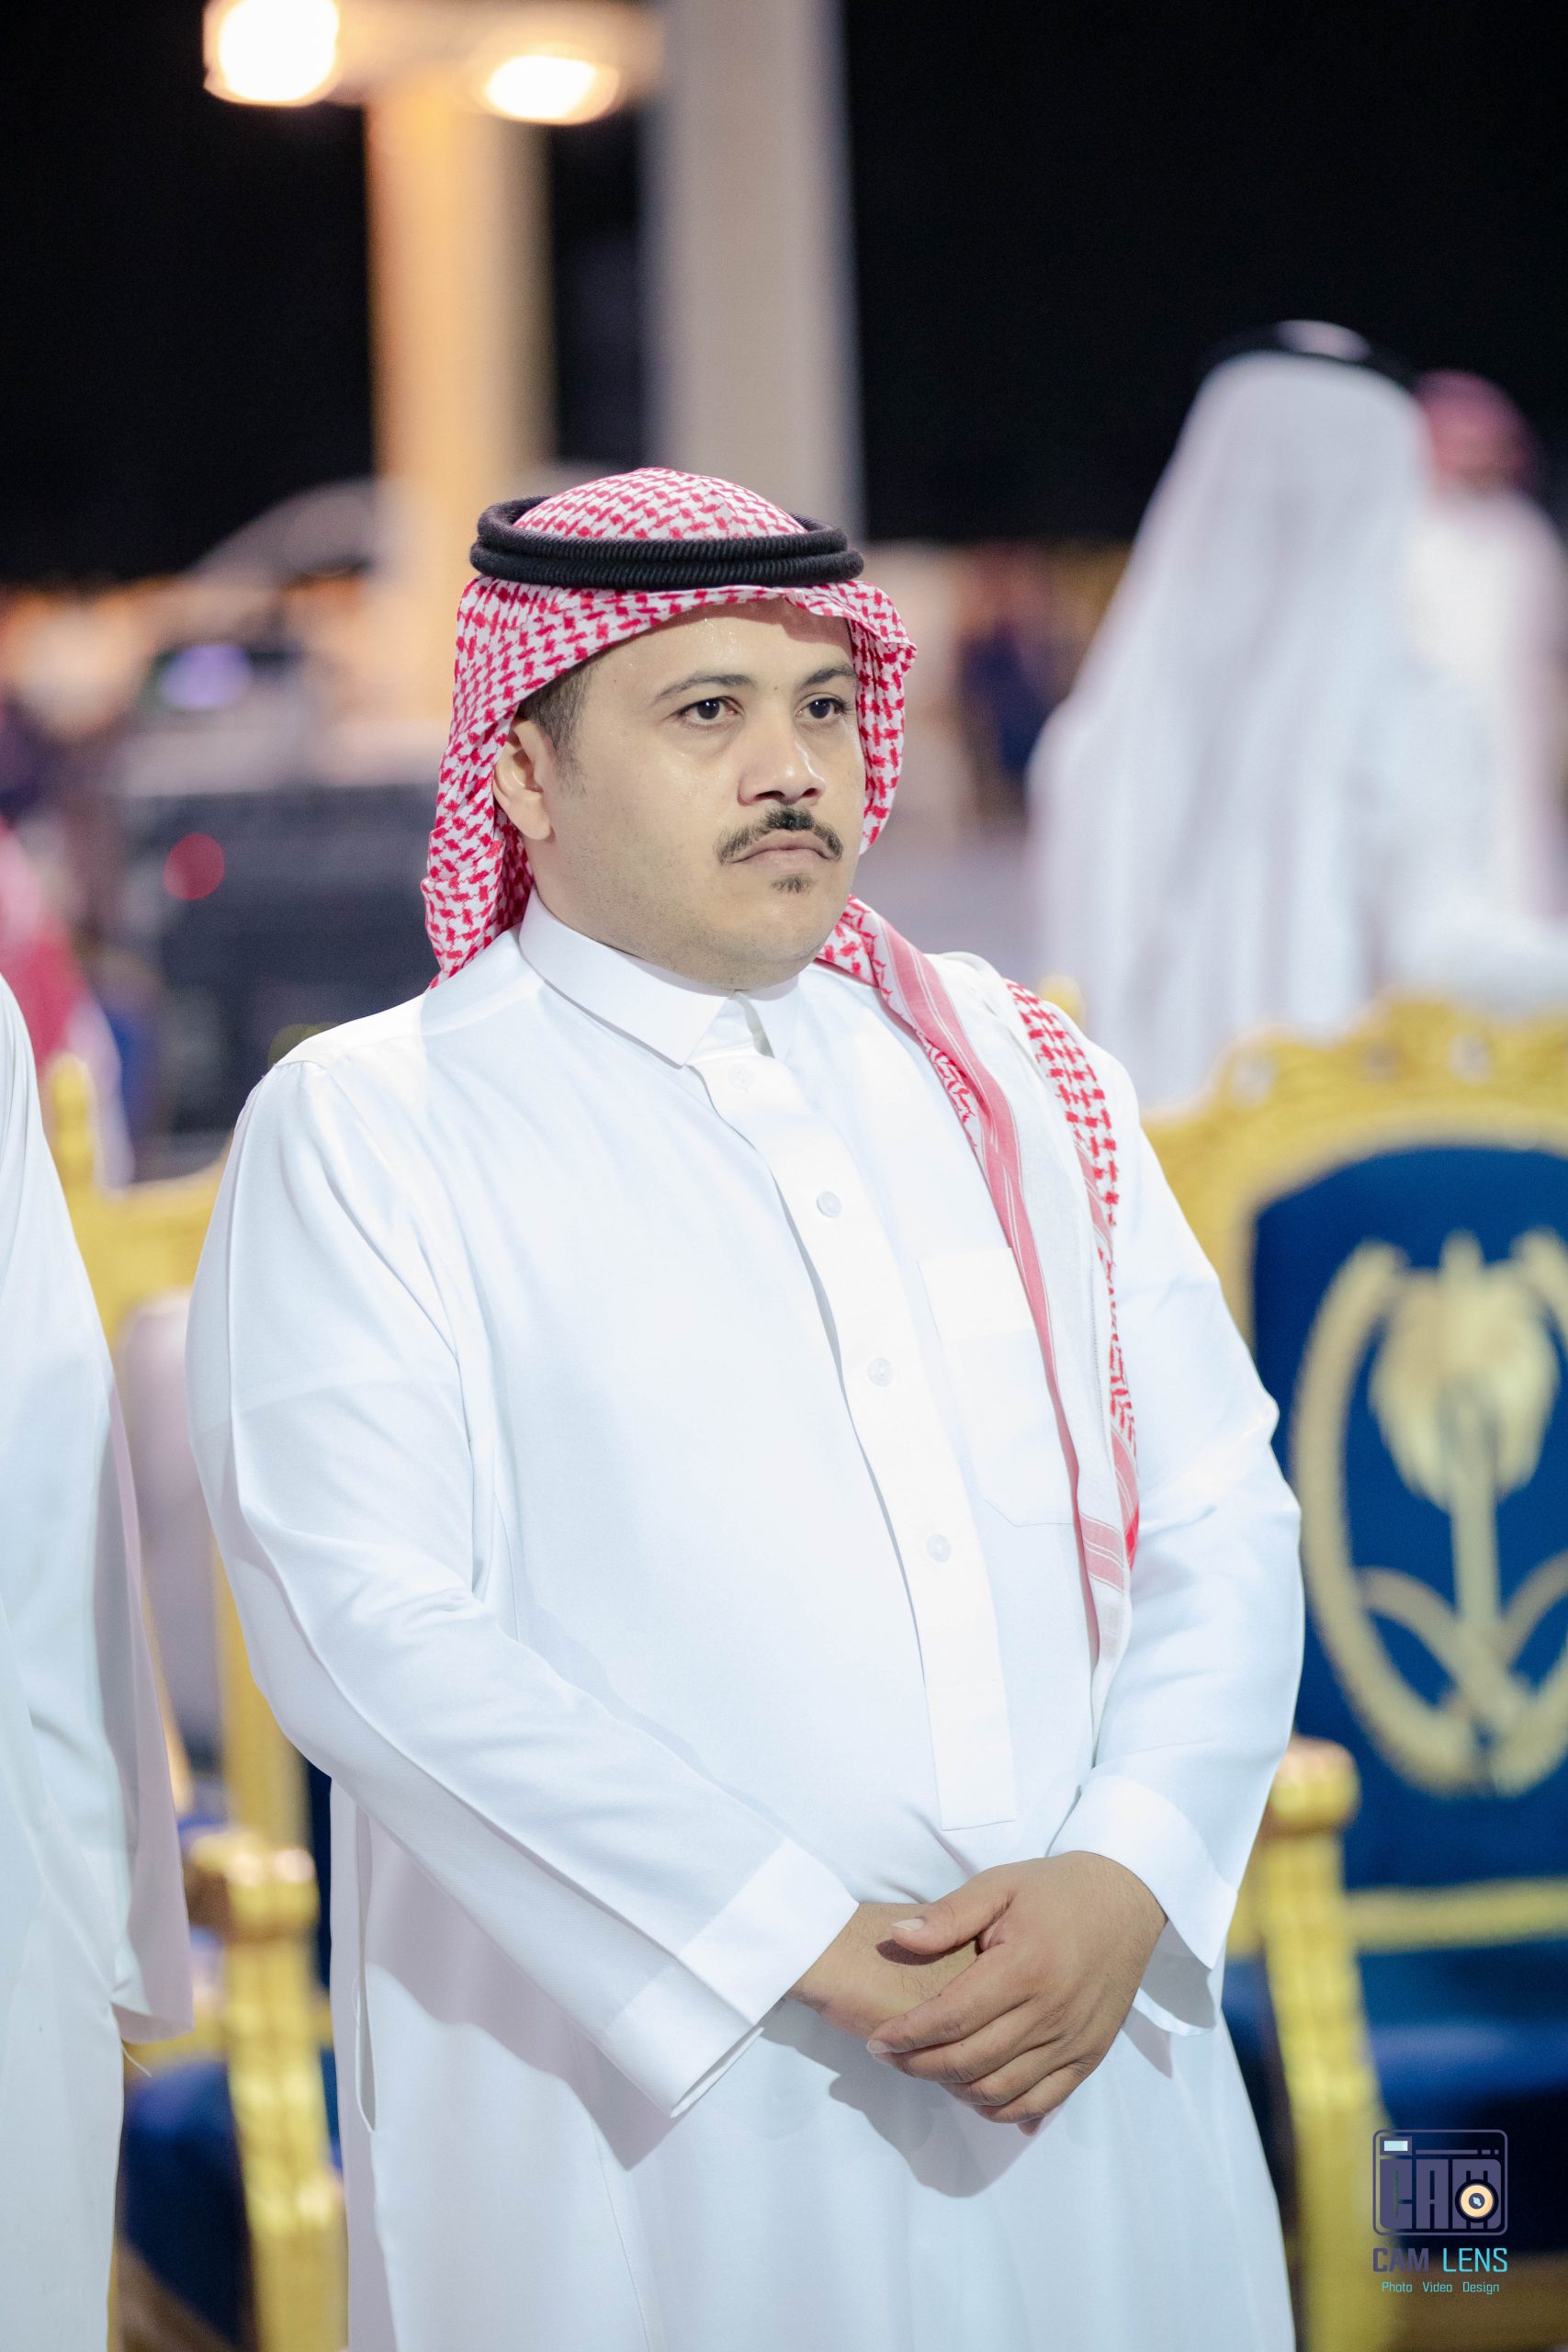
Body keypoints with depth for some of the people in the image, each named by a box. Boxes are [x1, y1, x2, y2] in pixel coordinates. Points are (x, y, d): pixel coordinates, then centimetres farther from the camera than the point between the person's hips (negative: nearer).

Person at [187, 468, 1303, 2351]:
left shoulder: (1009, 1071, 10)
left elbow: (1218, 1521, 7)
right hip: (647, 2112, -4)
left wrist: (1124, 1876, -11)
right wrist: (810, 1951, -17)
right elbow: (369, 1629, -13)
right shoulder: (359, 1134, -3)